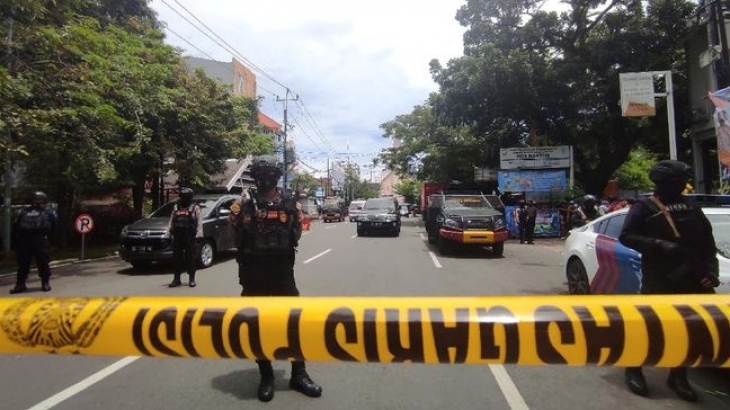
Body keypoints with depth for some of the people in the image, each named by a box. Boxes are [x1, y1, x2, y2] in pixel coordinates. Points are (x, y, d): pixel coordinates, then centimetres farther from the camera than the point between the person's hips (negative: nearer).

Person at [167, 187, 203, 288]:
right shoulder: (176, 208, 16)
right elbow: (171, 221, 18)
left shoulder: (196, 208, 1)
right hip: (177, 237, 5)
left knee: (191, 259, -1)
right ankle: (176, 279, 16)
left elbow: (199, 223, -6)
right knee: (177, 258, 7)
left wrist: (198, 235, -15)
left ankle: (191, 279, 8)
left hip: (190, 238, -5)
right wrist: (169, 232, 9)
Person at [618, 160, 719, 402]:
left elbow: (708, 244, 14)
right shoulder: (644, 208, 0)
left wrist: (710, 270, -1)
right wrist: (659, 245, -21)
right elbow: (626, 236, -10)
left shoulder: (693, 211, 16)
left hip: (692, 280, 5)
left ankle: (678, 376, 25)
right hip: (658, 280, -5)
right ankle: (633, 369, 17)